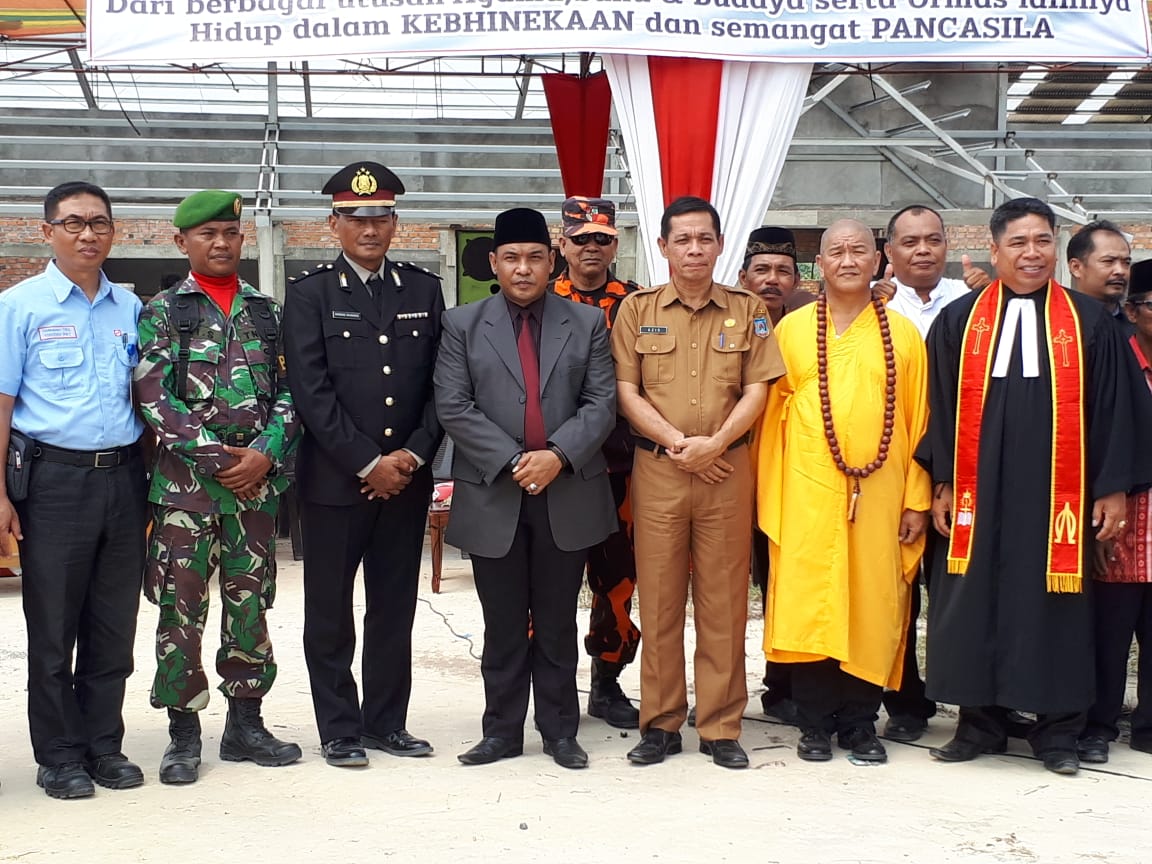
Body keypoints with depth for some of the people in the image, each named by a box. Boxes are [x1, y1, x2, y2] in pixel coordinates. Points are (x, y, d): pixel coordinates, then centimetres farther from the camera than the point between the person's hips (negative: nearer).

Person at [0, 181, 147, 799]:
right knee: (53, 626, 3)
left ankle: (104, 745, 21)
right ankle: (59, 755, 14)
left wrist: (150, 481, 10)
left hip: (123, 478, 4)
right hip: (56, 479, -4)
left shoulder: (131, 308, 10)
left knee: (114, 623, 9)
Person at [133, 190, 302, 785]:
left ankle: (245, 723, 19)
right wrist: (215, 456, -13)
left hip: (256, 482, 3)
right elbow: (154, 396, -7)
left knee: (250, 604, 8)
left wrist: (264, 453, -9)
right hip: (183, 483, -3)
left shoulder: (267, 312, 11)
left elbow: (289, 392, 7)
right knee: (180, 607, 0)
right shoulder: (162, 311, 2)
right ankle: (183, 732, 11)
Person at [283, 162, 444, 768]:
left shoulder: (424, 290, 9)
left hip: (406, 479, 3)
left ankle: (385, 721, 21)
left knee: (394, 610, 10)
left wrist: (413, 455, -6)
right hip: (334, 481, -3)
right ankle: (340, 729, 14)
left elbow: (440, 384, 7)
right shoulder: (310, 294, -1)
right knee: (330, 614, 4)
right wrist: (369, 464, -13)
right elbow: (311, 392, -9)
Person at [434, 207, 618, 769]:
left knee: (557, 622, 9)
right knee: (503, 625, 7)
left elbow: (601, 403, 0)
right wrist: (511, 462, -14)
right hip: (493, 496, 0)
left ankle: (560, 731, 18)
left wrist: (557, 455, -16)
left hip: (567, 494, 1)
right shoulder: (462, 325, 5)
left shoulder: (587, 324, 8)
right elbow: (454, 407, -4)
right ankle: (502, 731, 17)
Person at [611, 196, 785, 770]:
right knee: (658, 598, 3)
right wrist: (677, 442, -11)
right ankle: (661, 723, 12)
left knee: (724, 599, 2)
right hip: (657, 470, 0)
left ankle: (721, 727, 10)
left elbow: (756, 389, 2)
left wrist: (714, 442, -12)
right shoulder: (637, 309, 6)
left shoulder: (747, 311, 8)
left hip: (727, 470, 0)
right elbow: (626, 391, 1)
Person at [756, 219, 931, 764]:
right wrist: (768, 496, -1)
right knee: (807, 603, -1)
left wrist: (917, 500, 1)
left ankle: (861, 723, 16)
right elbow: (772, 414, 5)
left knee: (873, 606, 4)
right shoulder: (791, 329, 6)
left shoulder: (902, 335, 8)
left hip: (878, 495, 1)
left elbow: (918, 420, 7)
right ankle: (816, 724, 12)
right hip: (806, 494, -1)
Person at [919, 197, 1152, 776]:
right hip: (979, 493, 1)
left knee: (1053, 606, 4)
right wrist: (942, 484, 0)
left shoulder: (1088, 321, 5)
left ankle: (1057, 731, 16)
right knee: (976, 604, 4)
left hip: (1057, 494, -1)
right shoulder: (959, 320, 6)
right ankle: (979, 723, 17)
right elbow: (938, 405, 5)